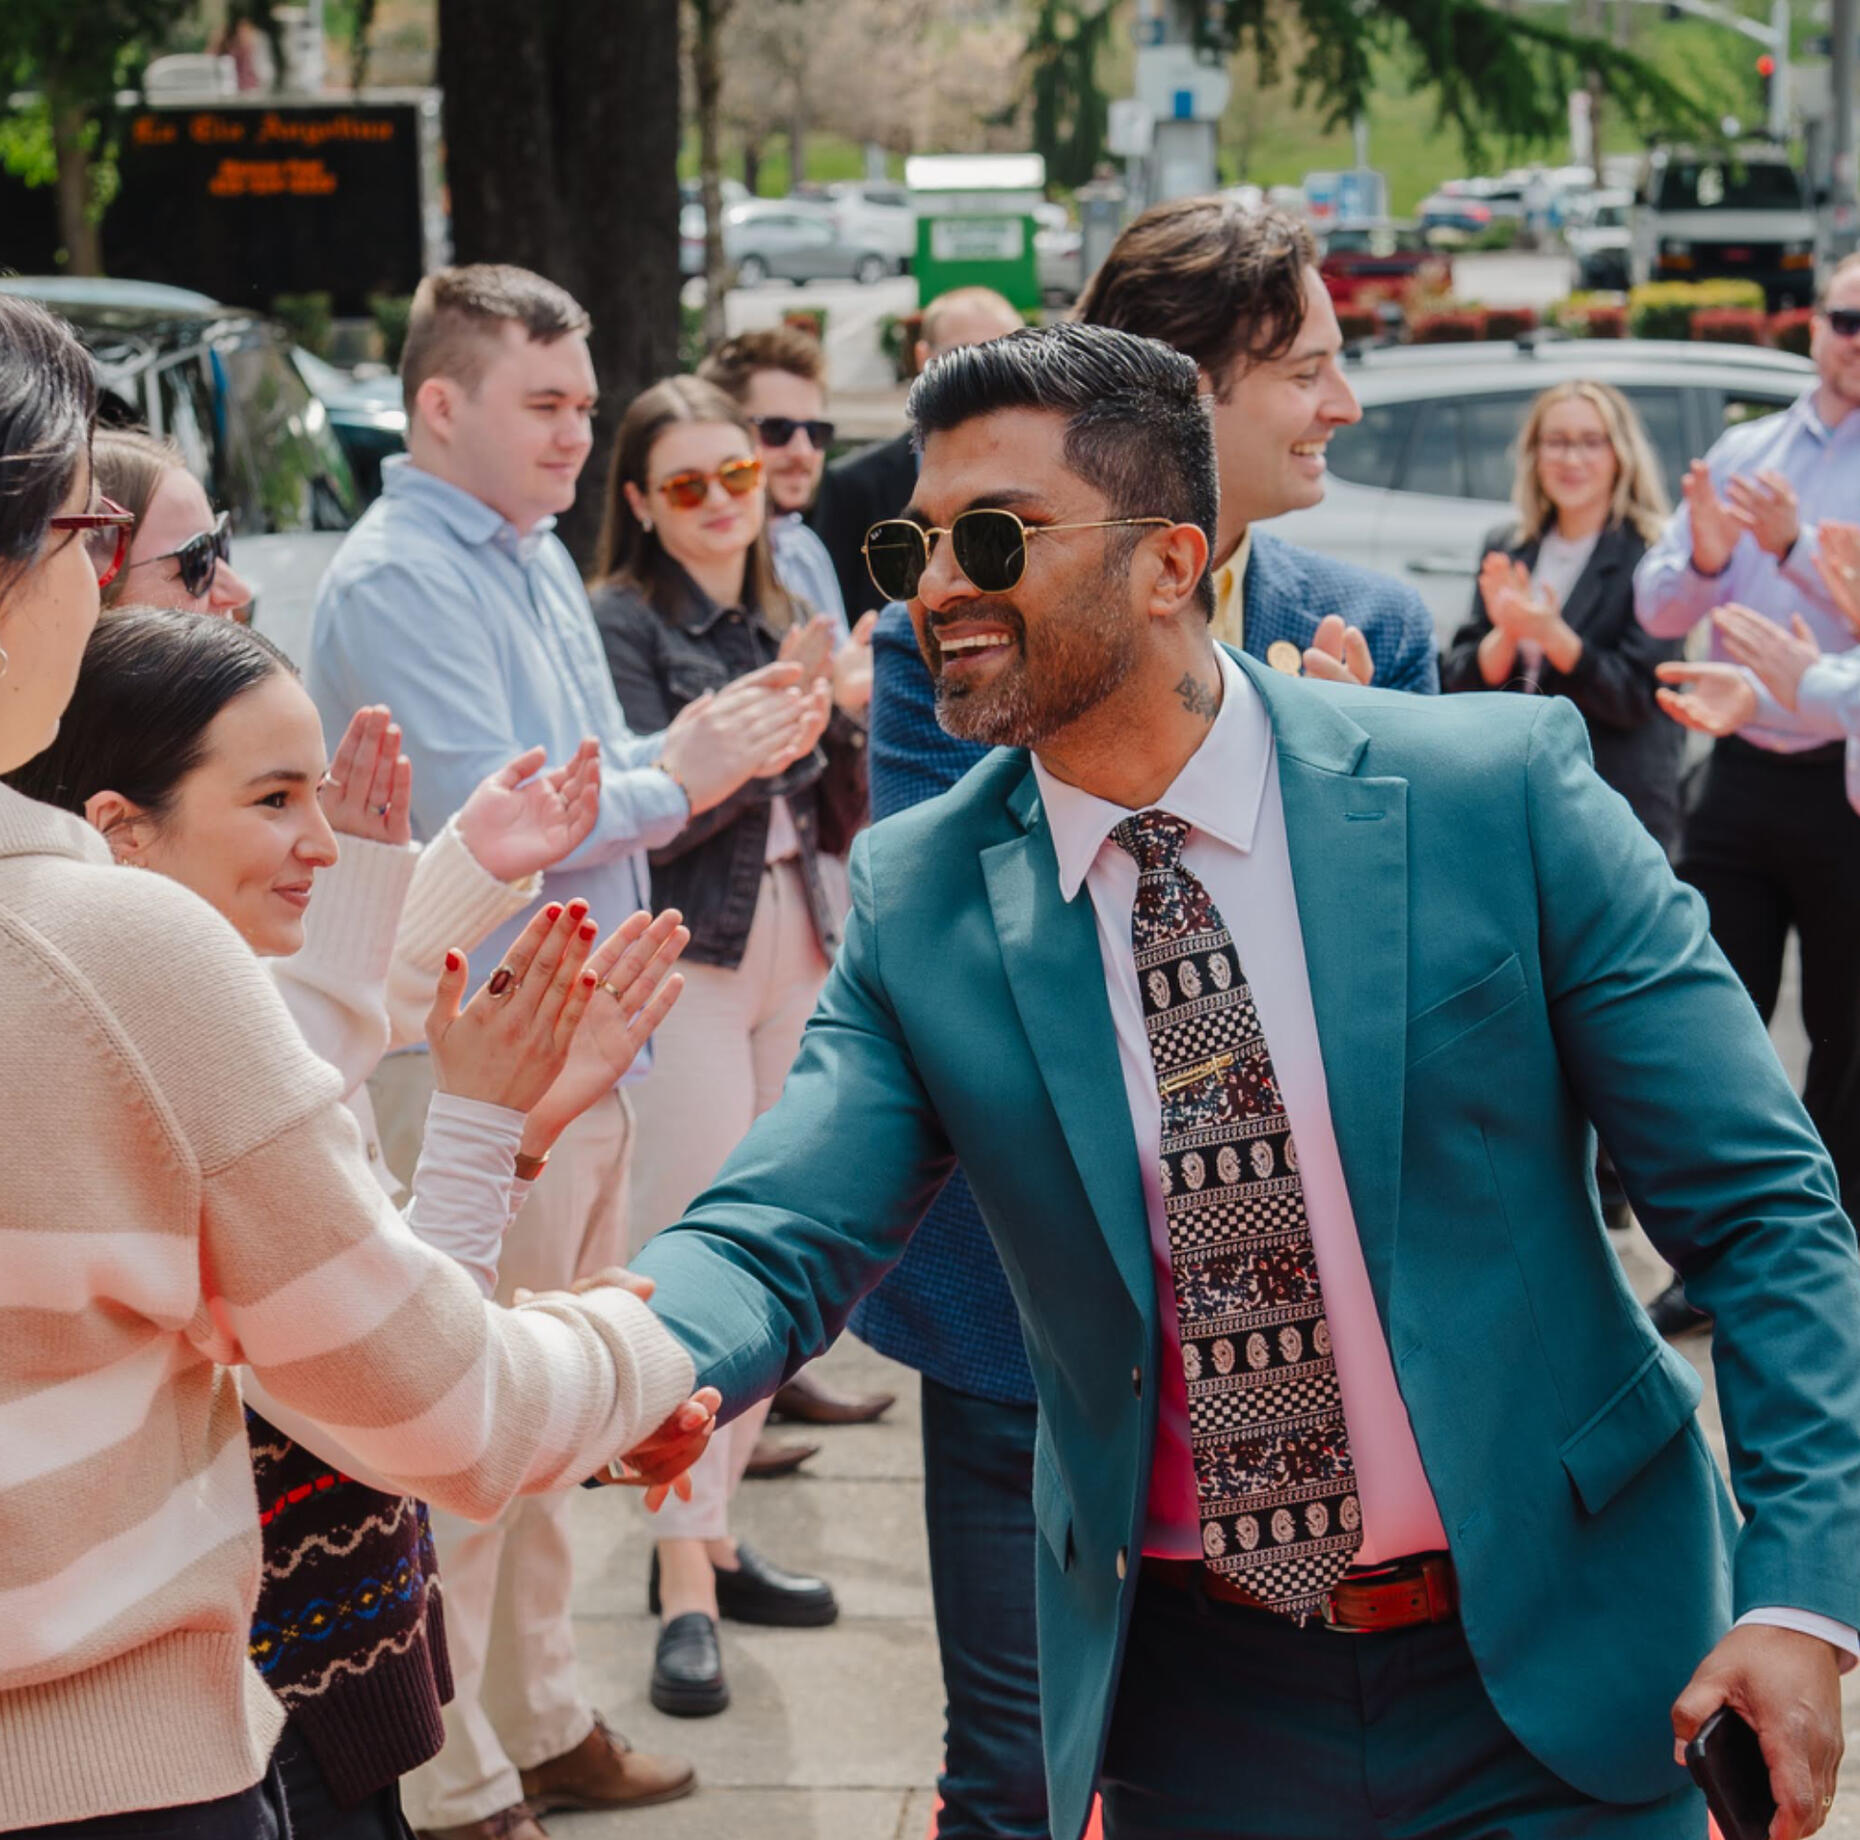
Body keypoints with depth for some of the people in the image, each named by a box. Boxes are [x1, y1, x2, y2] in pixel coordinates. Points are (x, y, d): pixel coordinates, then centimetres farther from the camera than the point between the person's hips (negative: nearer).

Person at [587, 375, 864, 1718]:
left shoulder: (780, 620, 13)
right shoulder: (625, 623, -6)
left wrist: (850, 718, -3)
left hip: (798, 952, 7)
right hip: (692, 962, -7)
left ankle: (713, 1530, 19)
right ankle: (684, 1577, -5)